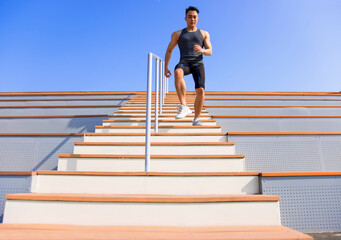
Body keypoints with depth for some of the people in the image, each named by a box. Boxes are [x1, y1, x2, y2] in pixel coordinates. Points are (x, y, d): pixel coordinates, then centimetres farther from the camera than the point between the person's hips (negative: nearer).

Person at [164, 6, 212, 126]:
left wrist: (202, 50, -15)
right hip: (184, 63, -1)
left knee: (200, 91, -20)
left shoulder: (204, 34, 19)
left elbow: (210, 52, 10)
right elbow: (169, 51, 20)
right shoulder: (177, 34, 18)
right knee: (178, 73, -39)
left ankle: (196, 119, -3)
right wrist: (166, 67, 8)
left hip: (198, 63, 1)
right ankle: (184, 107, -37)